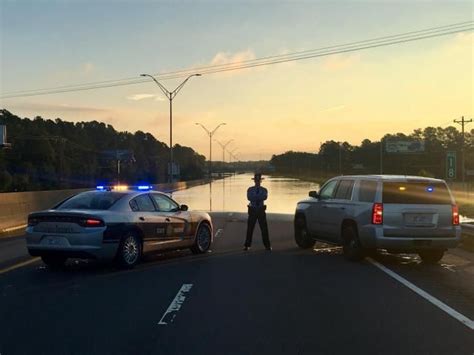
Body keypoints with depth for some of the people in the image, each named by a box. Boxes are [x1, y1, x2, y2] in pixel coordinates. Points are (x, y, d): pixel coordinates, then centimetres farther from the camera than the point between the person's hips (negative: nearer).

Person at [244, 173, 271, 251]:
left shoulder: (264, 190, 5)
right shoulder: (250, 189, 4)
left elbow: (265, 197, -16)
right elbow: (249, 198, -14)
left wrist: (255, 197, -20)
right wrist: (259, 197, -18)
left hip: (261, 210, 0)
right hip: (252, 210, 0)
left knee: (264, 228, 1)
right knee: (250, 228, 1)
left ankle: (267, 245, 7)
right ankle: (247, 245, 8)